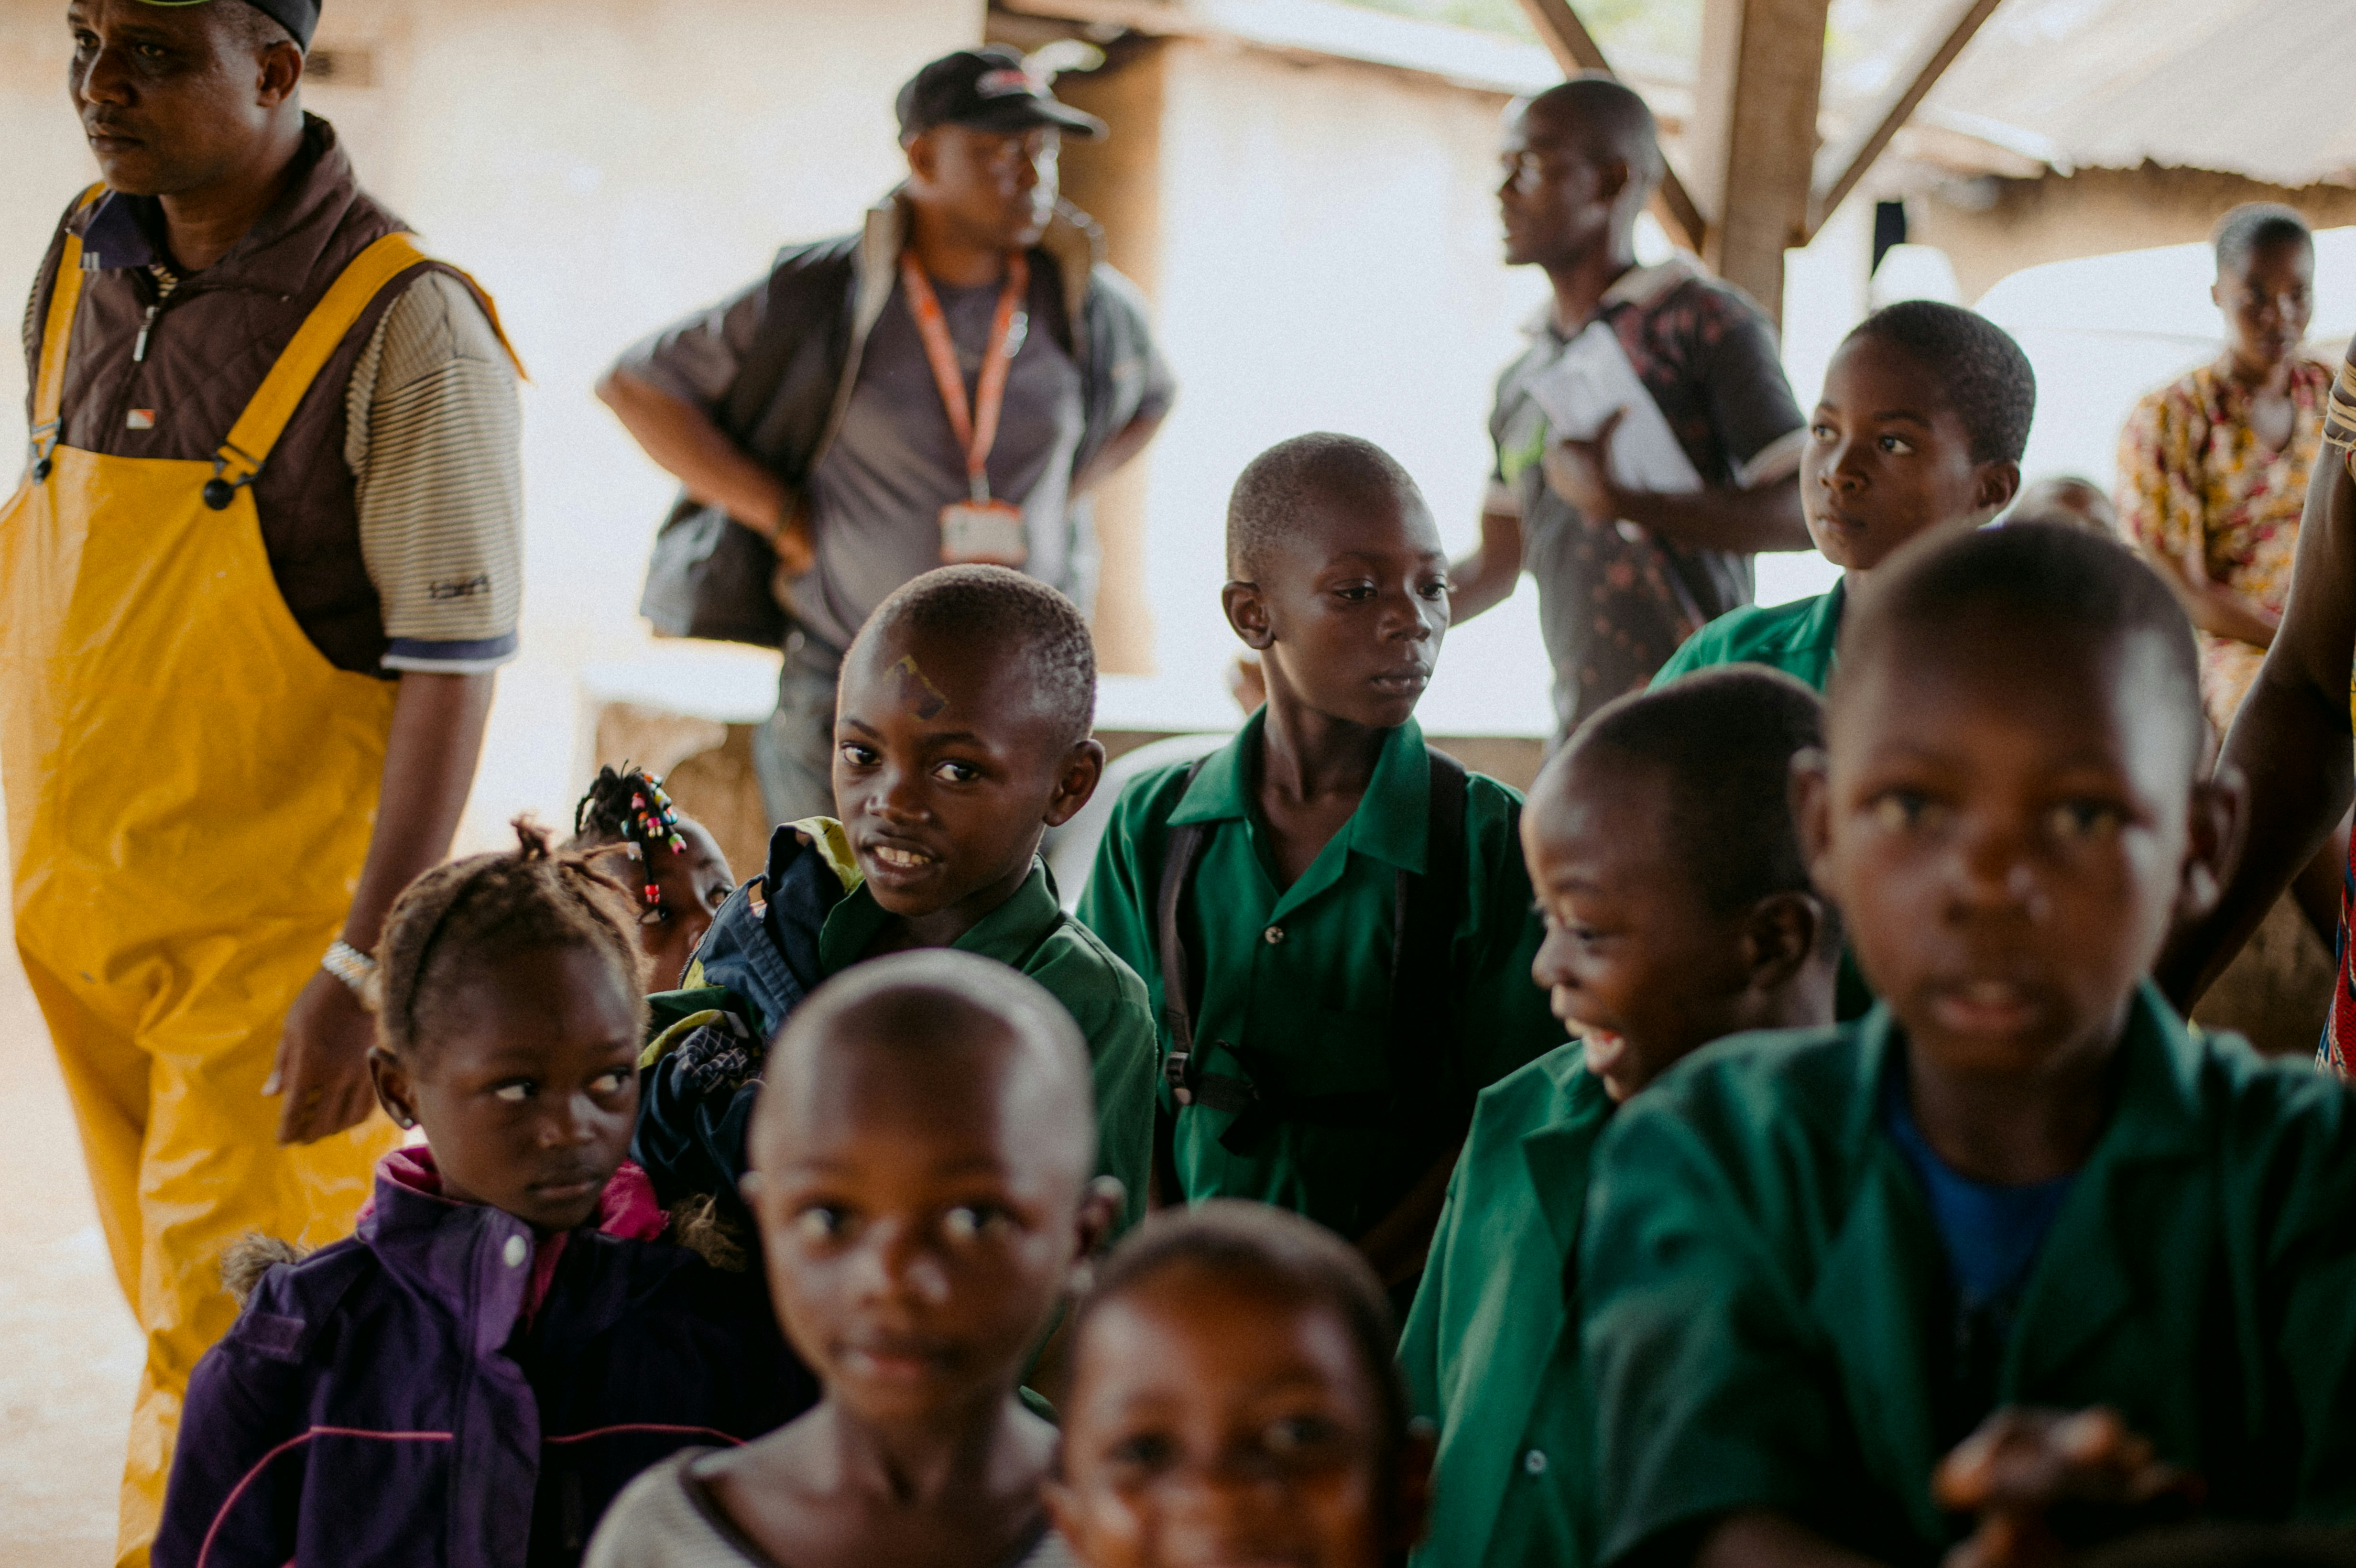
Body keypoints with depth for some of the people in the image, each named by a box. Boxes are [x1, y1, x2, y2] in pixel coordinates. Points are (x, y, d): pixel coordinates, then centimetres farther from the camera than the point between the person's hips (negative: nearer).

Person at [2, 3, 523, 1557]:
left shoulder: (405, 328, -15)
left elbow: (455, 670, -17)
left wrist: (368, 966, -22)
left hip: (278, 921, -7)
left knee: (228, 1345, -3)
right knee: (182, 1307, 17)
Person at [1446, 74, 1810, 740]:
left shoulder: (1705, 322, -3)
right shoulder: (1521, 382, 18)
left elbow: (1807, 513, -10)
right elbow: (1496, 566, 23)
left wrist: (1619, 502, -17)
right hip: (1582, 737, 6)